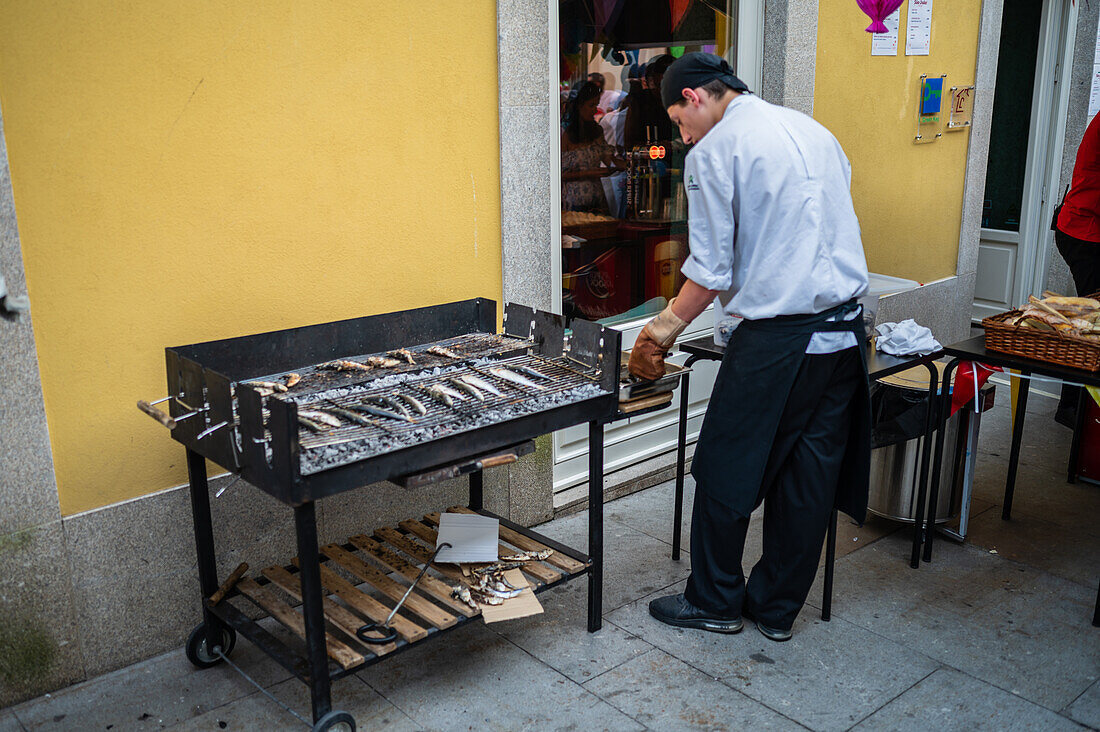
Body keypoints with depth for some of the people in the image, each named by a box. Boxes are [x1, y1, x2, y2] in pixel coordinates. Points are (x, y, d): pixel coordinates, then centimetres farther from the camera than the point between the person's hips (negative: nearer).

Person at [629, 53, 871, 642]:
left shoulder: (713, 152, -8)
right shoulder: (812, 130, 14)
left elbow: (710, 272, -11)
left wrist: (662, 331, 2)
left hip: (776, 339, -7)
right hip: (845, 332, 8)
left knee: (726, 472, 10)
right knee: (809, 475, 14)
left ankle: (715, 602, 25)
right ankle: (777, 608, 28)